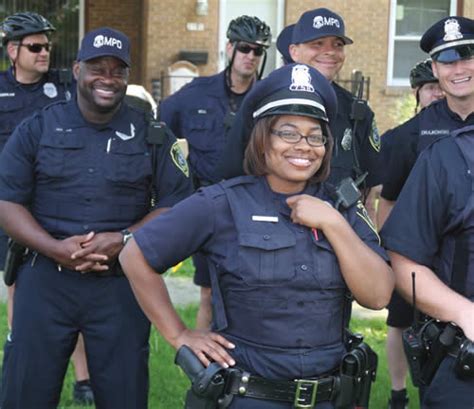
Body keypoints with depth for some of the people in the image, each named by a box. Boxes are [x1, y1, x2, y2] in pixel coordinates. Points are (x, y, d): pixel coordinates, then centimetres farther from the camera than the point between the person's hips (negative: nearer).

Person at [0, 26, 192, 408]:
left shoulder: (152, 136, 5)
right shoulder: (38, 129, 5)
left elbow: (176, 204, 1)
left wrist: (123, 240, -15)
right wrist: (55, 249, -16)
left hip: (122, 283, 0)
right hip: (45, 279, 0)